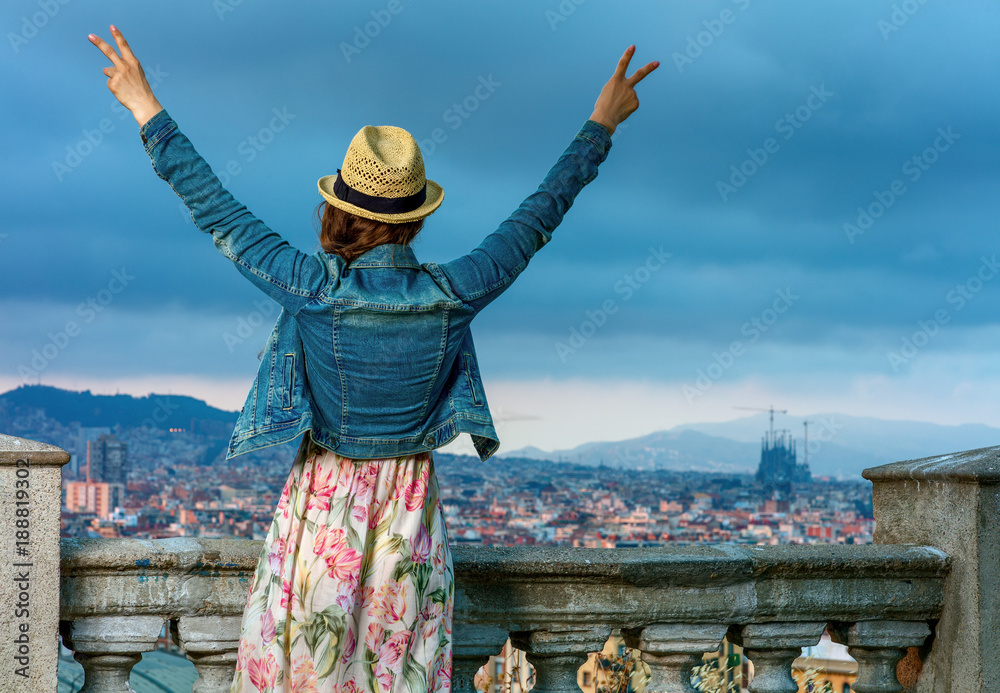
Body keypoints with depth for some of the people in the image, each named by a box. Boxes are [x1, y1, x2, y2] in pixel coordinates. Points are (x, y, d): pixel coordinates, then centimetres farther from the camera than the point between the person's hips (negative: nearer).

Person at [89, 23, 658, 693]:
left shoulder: (313, 289, -18)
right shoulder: (453, 295, -13)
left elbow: (217, 211, -10)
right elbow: (536, 218, -1)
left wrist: (149, 113, 0)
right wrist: (600, 127, 10)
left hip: (321, 505, -2)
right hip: (410, 508, 2)